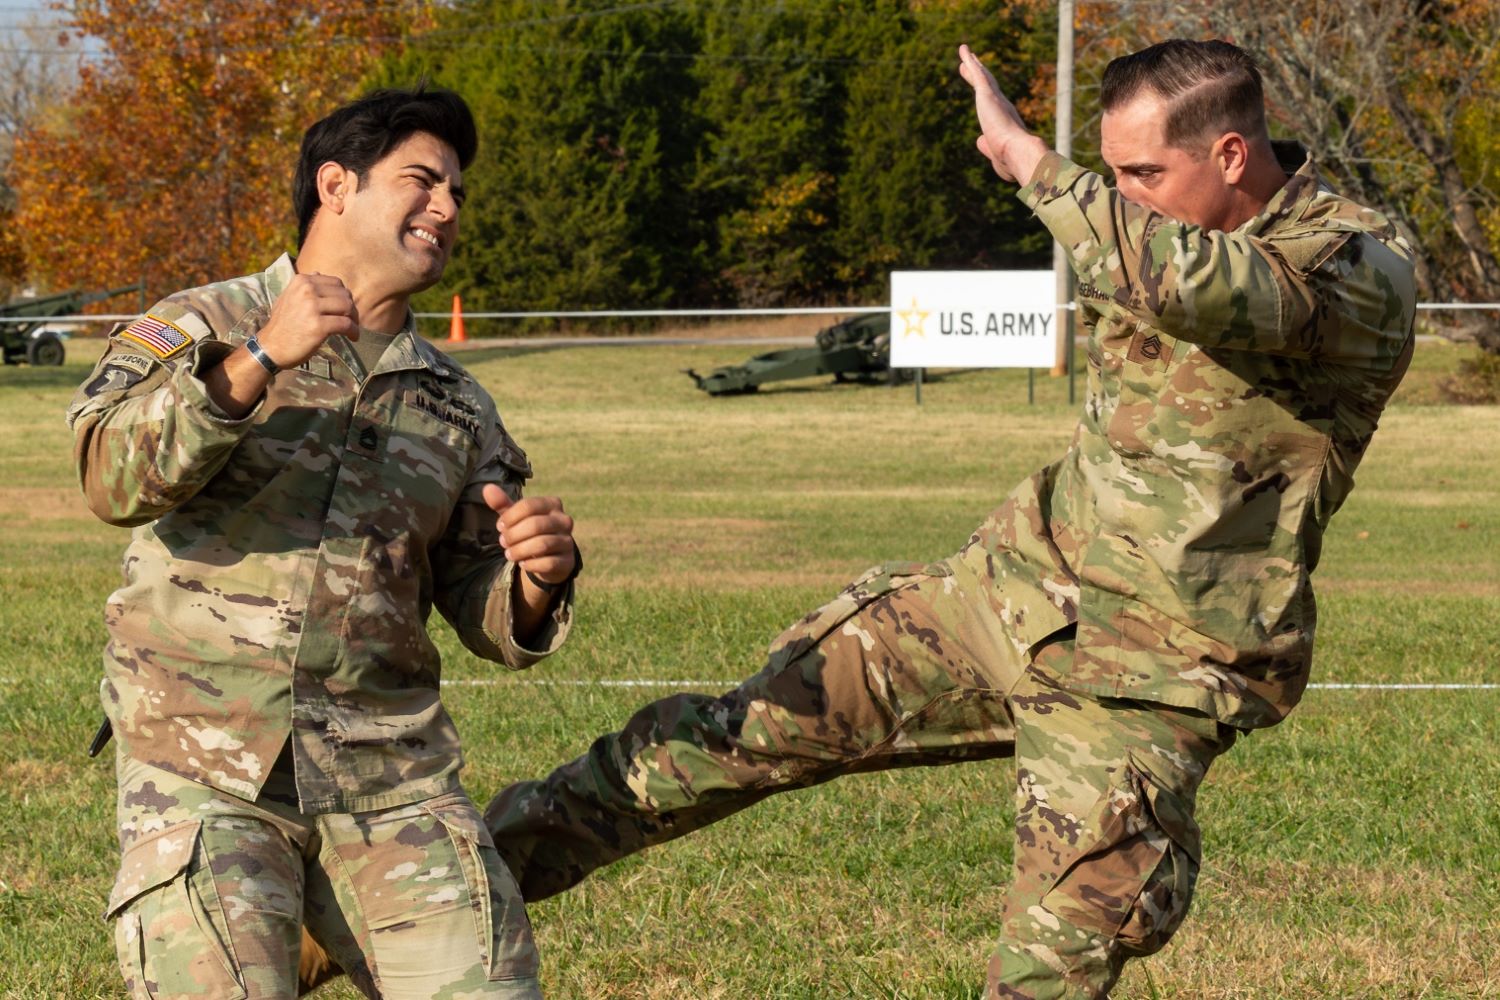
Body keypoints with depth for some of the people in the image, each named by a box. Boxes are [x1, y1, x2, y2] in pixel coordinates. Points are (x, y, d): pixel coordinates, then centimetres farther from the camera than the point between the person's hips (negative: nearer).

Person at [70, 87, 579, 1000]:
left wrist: (539, 580, -9)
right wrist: (257, 361, -26)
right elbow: (114, 480, -14)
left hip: (393, 782, 4)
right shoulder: (198, 330, 4)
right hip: (205, 776, -4)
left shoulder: (458, 406, 17)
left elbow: (491, 619, 15)